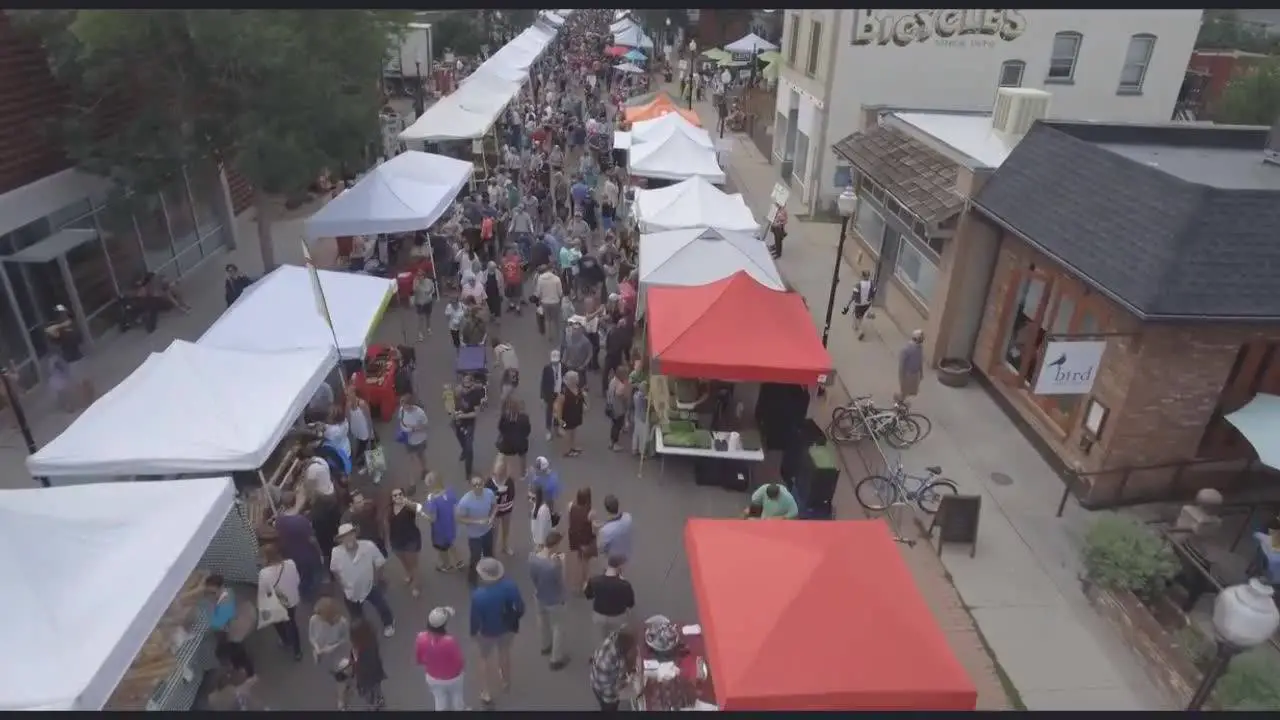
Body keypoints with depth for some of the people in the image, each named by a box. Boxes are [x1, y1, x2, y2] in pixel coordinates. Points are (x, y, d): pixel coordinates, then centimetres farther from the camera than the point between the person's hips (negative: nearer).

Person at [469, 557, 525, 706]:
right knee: (505, 651, 32)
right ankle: (505, 681, 57)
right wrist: (514, 619, 7)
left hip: (487, 632, -3)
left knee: (486, 658, 25)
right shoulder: (510, 585, -27)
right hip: (507, 627, 3)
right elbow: (520, 608, -15)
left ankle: (487, 693, 42)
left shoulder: (478, 595, -36)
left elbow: (475, 618, -21)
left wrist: (473, 632, 0)